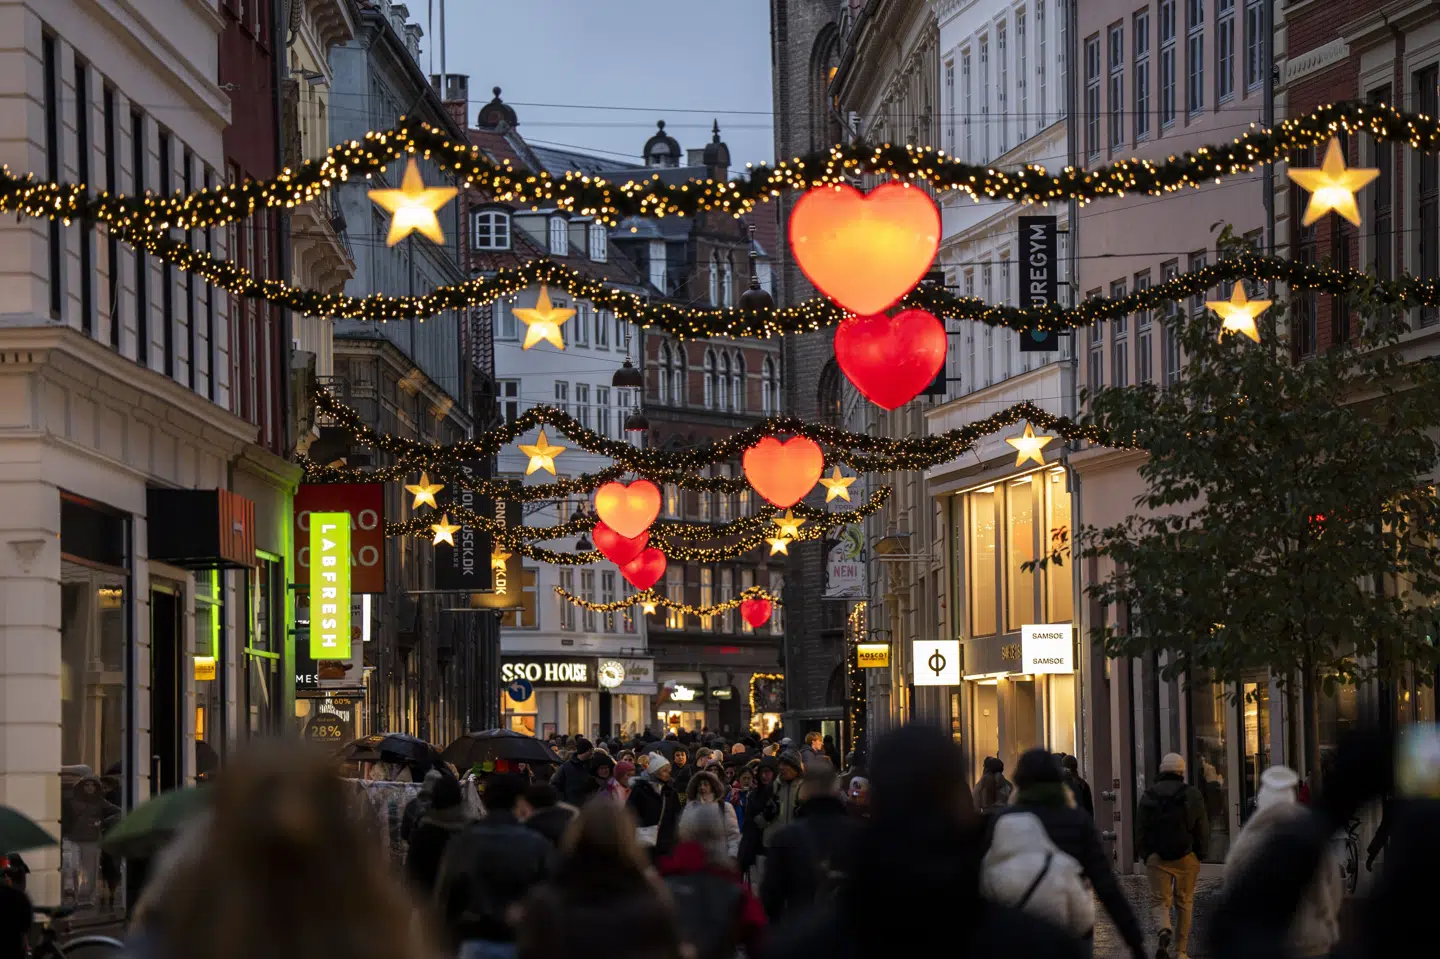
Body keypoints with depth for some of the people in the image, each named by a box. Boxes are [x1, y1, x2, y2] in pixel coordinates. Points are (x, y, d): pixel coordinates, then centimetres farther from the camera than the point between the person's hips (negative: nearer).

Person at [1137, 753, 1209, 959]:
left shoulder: (1149, 796, 1)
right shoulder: (1192, 795, -2)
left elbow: (1140, 830, 4)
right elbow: (1203, 829, 0)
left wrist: (1145, 855, 14)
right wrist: (1199, 853, 12)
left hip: (1157, 858, 0)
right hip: (1187, 857, 0)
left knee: (1161, 901, 5)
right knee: (1184, 903, 11)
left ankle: (1164, 931, -26)